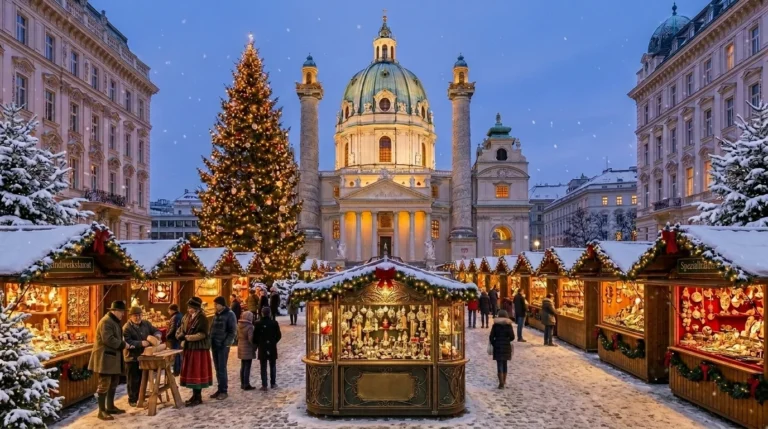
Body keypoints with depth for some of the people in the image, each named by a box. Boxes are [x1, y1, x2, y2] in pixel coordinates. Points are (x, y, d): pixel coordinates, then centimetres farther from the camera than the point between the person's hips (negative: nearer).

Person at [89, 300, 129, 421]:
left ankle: (110, 407, 27)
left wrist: (124, 344, 7)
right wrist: (123, 345, -18)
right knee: (104, 384, -6)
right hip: (105, 357, -11)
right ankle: (102, 411, -1)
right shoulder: (106, 321, -18)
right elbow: (108, 340, -27)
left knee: (114, 383, 16)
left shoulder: (114, 321, 16)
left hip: (113, 357, 11)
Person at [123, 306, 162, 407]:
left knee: (143, 378, 16)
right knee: (133, 380, 2)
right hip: (132, 358, -6)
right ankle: (132, 400, 13)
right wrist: (141, 343, -31)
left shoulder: (146, 324, 6)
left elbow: (157, 331, 9)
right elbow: (127, 342, -25)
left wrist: (157, 336, -15)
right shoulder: (126, 328, -14)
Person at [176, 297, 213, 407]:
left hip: (199, 348, -8)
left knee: (197, 372, -4)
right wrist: (180, 335, -6)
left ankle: (198, 397, 4)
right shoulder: (187, 317, 9)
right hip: (189, 348, 8)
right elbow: (183, 328, 15)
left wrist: (190, 337, -23)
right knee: (190, 372, 11)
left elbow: (203, 334, -18)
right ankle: (195, 395, 21)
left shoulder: (202, 318, -15)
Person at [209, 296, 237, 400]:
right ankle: (220, 389, 18)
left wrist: (226, 343, -17)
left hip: (223, 345, -7)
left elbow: (233, 331, -11)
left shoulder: (230, 314, -8)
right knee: (217, 368, 11)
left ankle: (224, 390, 2)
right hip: (214, 344, 7)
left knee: (222, 368, -5)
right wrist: (211, 341, 7)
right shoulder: (216, 315, 13)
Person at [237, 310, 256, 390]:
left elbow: (237, 336, 11)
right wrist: (254, 347, -8)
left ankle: (242, 384, 23)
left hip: (241, 348, 8)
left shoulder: (239, 325, 4)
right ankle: (246, 385, 1)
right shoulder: (249, 327, -19)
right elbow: (251, 339, -21)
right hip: (248, 349, -8)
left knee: (243, 367, 16)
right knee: (247, 367, -2)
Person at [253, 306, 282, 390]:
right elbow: (279, 335, -3)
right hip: (272, 348, 1)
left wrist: (256, 344, 10)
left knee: (263, 367, 4)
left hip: (262, 348, -1)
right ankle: (273, 383, 18)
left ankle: (264, 385, 3)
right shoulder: (274, 323, -7)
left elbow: (255, 336, -7)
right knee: (273, 366, 14)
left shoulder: (258, 324, -9)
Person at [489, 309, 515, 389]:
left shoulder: (495, 325, -4)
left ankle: (501, 383, -10)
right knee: (504, 364, 18)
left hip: (497, 346, -2)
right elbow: (512, 337, -5)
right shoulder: (508, 325, -2)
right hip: (506, 346, 2)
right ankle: (504, 380, 30)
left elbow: (491, 337, -6)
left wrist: (493, 344, 8)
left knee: (499, 365, -2)